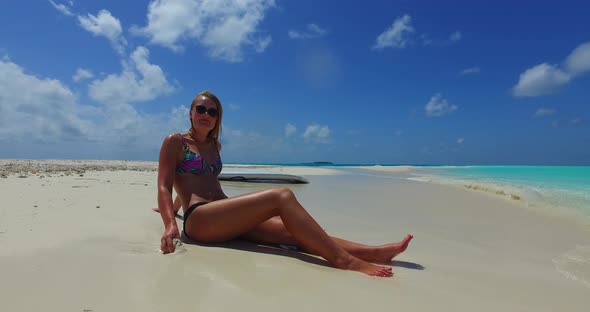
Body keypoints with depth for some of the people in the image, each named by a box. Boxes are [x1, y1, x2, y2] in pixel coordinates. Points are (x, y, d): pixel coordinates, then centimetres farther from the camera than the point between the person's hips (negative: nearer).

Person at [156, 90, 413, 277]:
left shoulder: (214, 146, 24)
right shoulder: (174, 142, 6)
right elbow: (164, 187, -3)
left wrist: (173, 209, 47)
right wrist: (170, 225, -20)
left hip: (225, 220, 6)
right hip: (197, 219, -6)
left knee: (293, 232, -17)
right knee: (282, 196, -27)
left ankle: (374, 252, -23)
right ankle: (343, 260, -34)